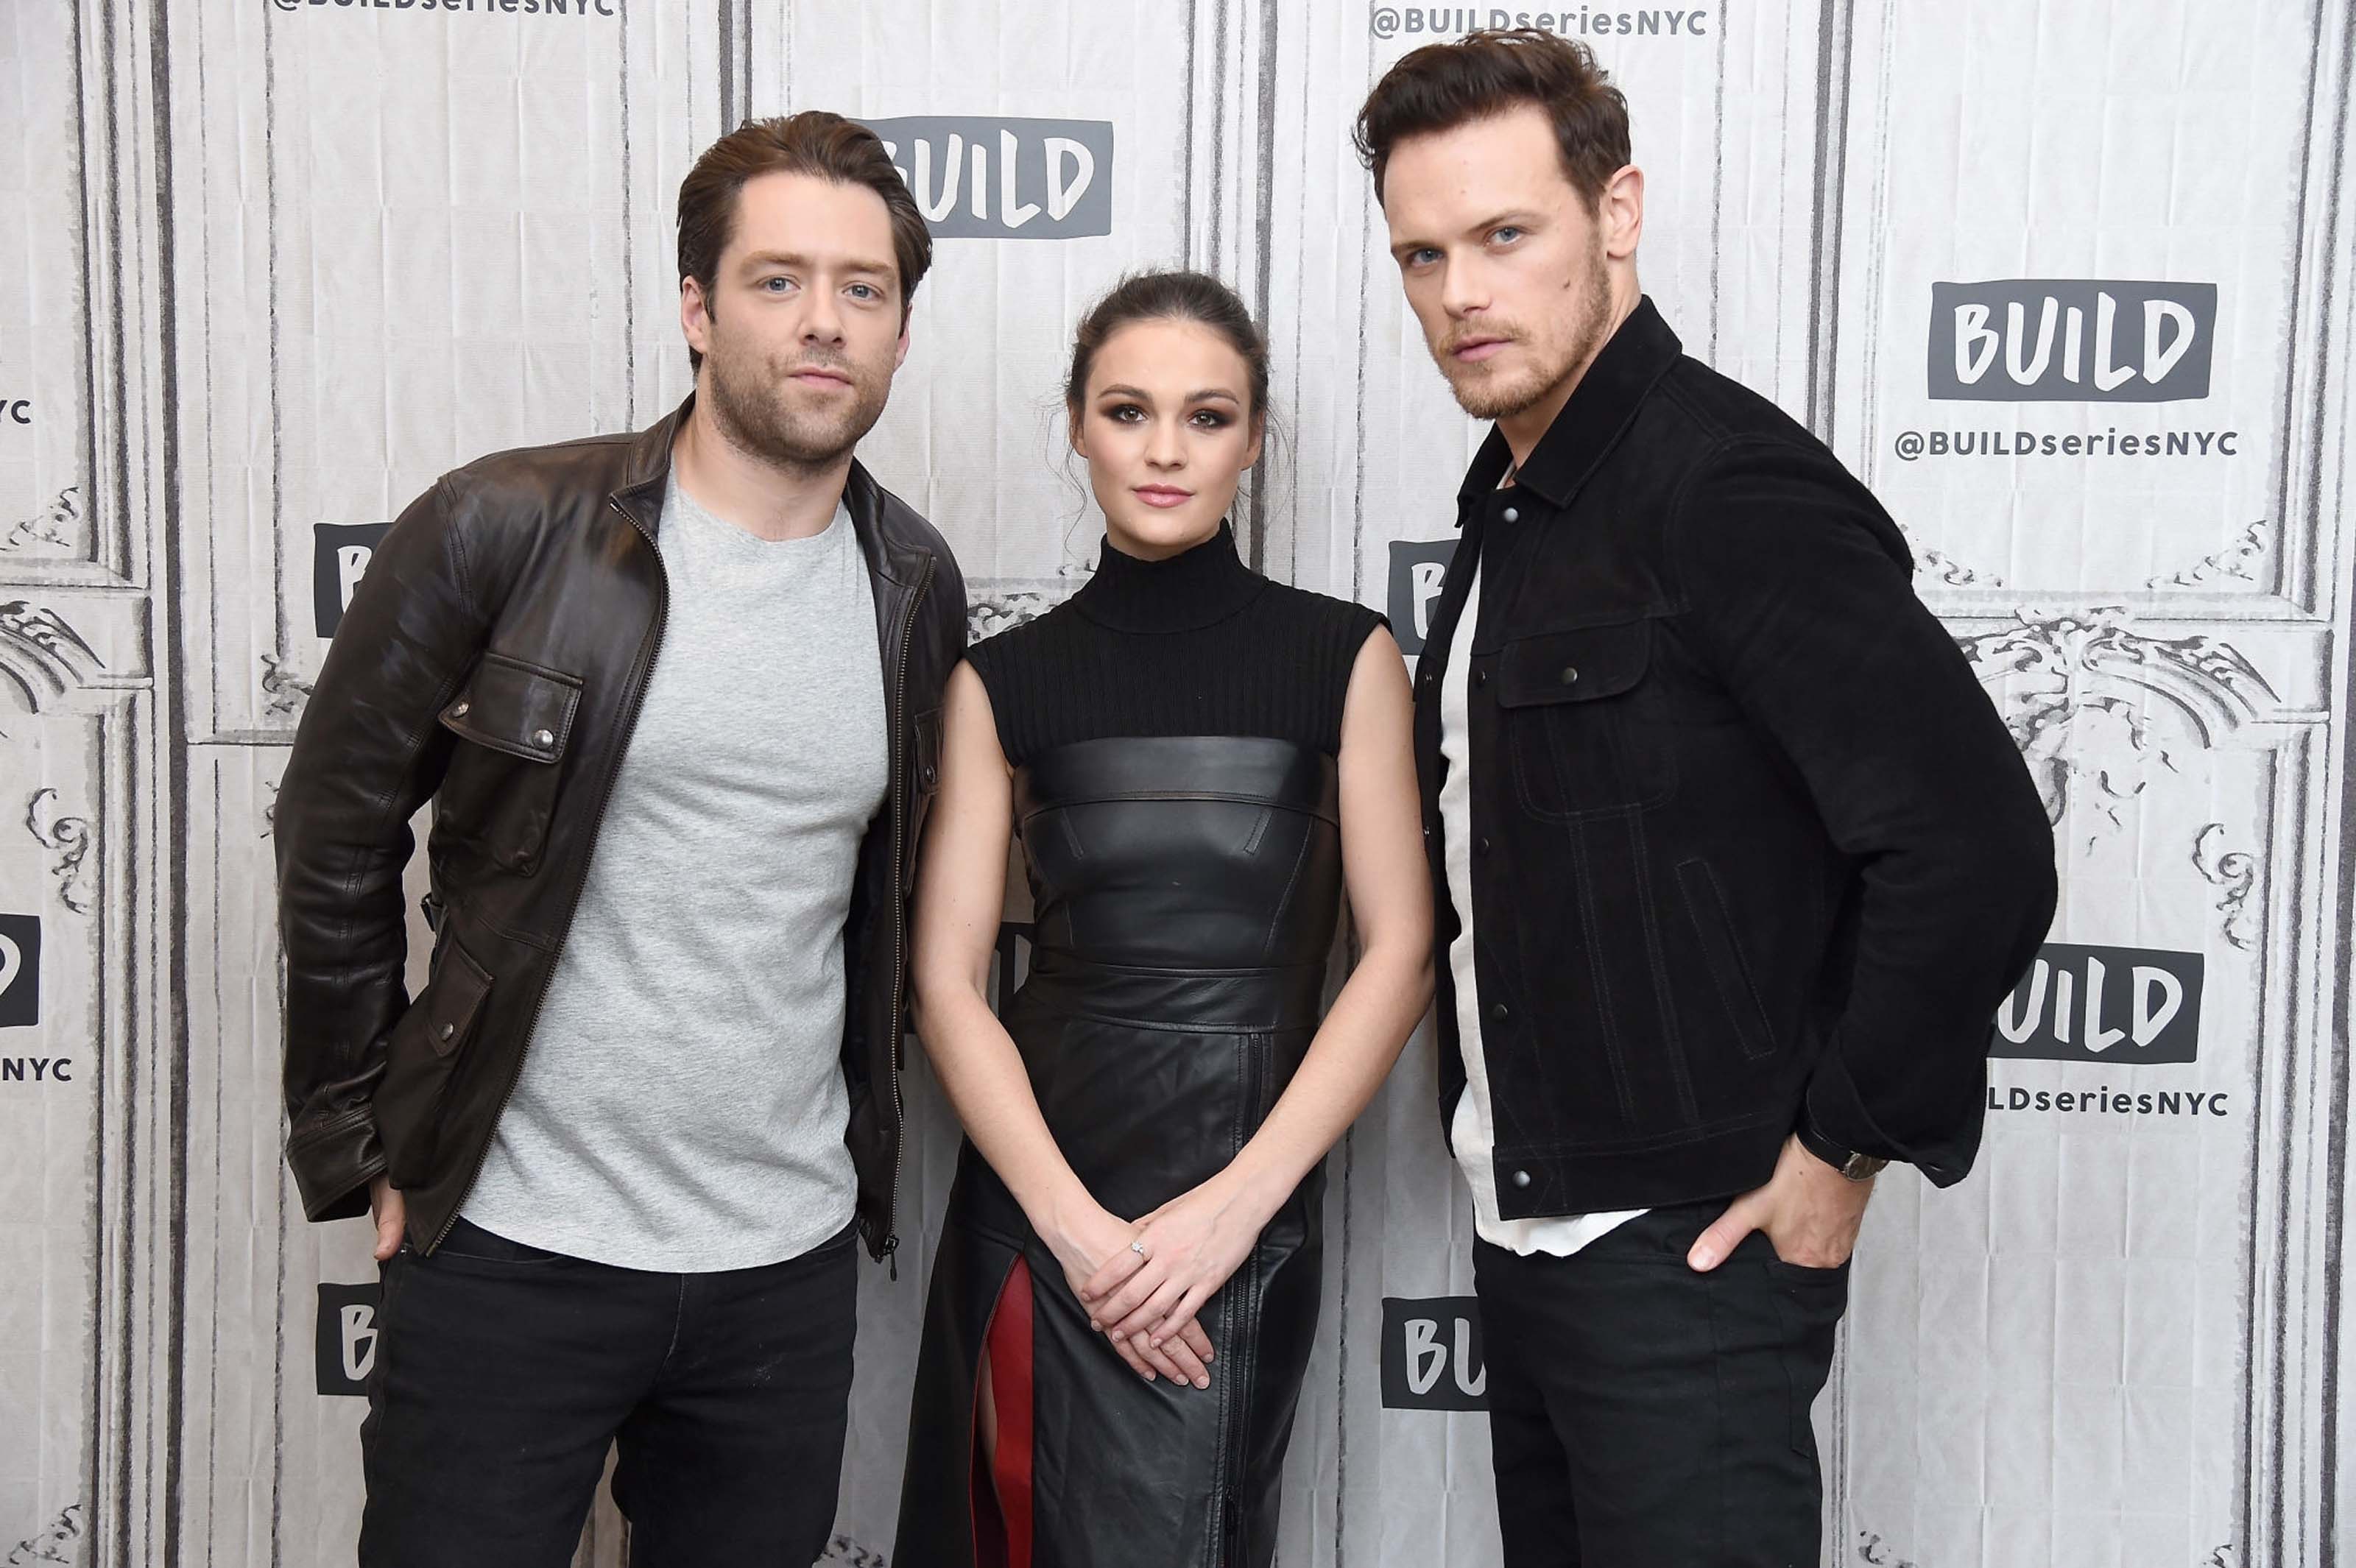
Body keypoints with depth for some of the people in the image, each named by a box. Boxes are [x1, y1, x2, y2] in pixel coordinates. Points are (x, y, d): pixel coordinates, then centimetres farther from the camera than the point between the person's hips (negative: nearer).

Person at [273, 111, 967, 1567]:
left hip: (792, 1264, 4)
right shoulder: (503, 531, -9)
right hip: (509, 1251, -3)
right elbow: (337, 840, -1)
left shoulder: (915, 585, 3)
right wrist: (362, 1144, -1)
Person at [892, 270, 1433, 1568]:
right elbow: (948, 983, 0)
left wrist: (1240, 1201, -11)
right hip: (1036, 1197, 2)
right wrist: (1074, 1224, -10)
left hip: (1246, 1207, -1)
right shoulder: (1002, 679, 5)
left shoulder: (1342, 658, 2)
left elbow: (1399, 953, -2)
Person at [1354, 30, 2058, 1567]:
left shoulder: (1729, 489, -18)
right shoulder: (1511, 509, 11)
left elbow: (1978, 852, -24)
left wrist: (1842, 1150, -16)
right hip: (1524, 1237, 9)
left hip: (1689, 1253, -9)